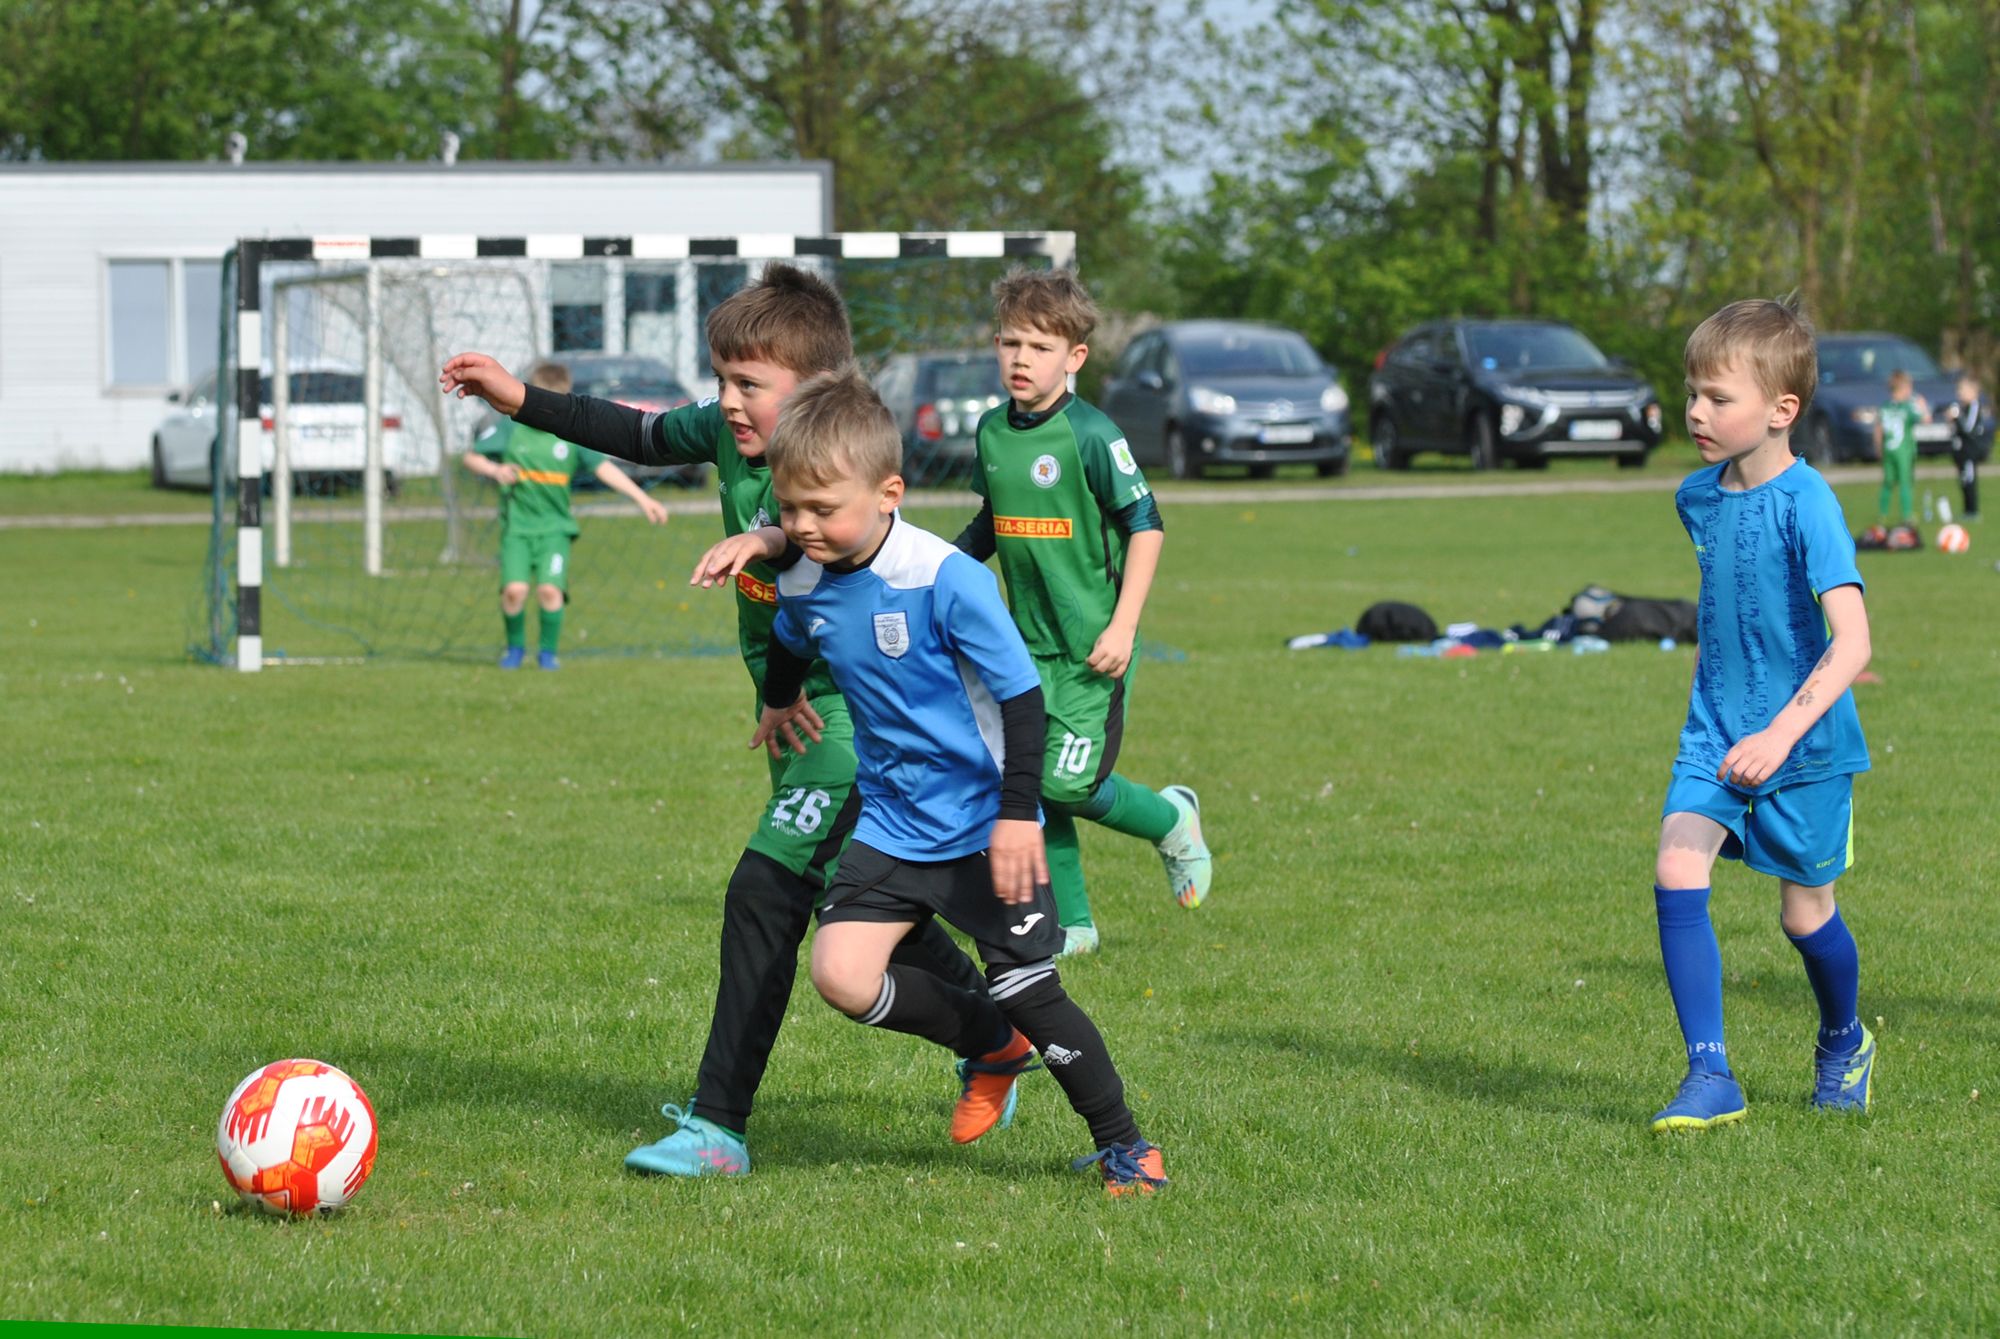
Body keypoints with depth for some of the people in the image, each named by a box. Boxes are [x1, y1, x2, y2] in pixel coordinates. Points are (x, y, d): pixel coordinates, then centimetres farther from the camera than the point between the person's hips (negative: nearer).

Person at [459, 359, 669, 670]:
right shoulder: (510, 429, 1)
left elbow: (604, 468, -4)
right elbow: (471, 457, 5)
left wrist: (643, 499, -11)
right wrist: (494, 470, -16)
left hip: (556, 527, 0)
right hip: (517, 524, 0)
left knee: (550, 589, -16)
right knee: (515, 588, -14)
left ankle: (548, 651, 5)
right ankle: (515, 647, 12)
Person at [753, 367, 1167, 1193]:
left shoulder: (946, 581, -22)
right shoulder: (804, 585, -2)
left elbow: (1021, 695, -18)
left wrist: (1017, 814, -23)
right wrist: (779, 702, 44)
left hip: (982, 827, -6)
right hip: (892, 822, 6)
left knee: (1028, 991, -3)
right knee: (841, 973, -10)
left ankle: (1122, 1146, 16)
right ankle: (991, 1045, 16)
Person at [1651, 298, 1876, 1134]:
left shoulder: (1806, 504, -22)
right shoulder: (1697, 497, 0)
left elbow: (1852, 642, -30)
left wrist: (1781, 734, -40)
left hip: (1806, 740, -5)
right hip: (1717, 731, 5)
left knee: (1805, 913, 8)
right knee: (1676, 874, -16)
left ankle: (1844, 1043, 39)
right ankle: (1710, 1075, -13)